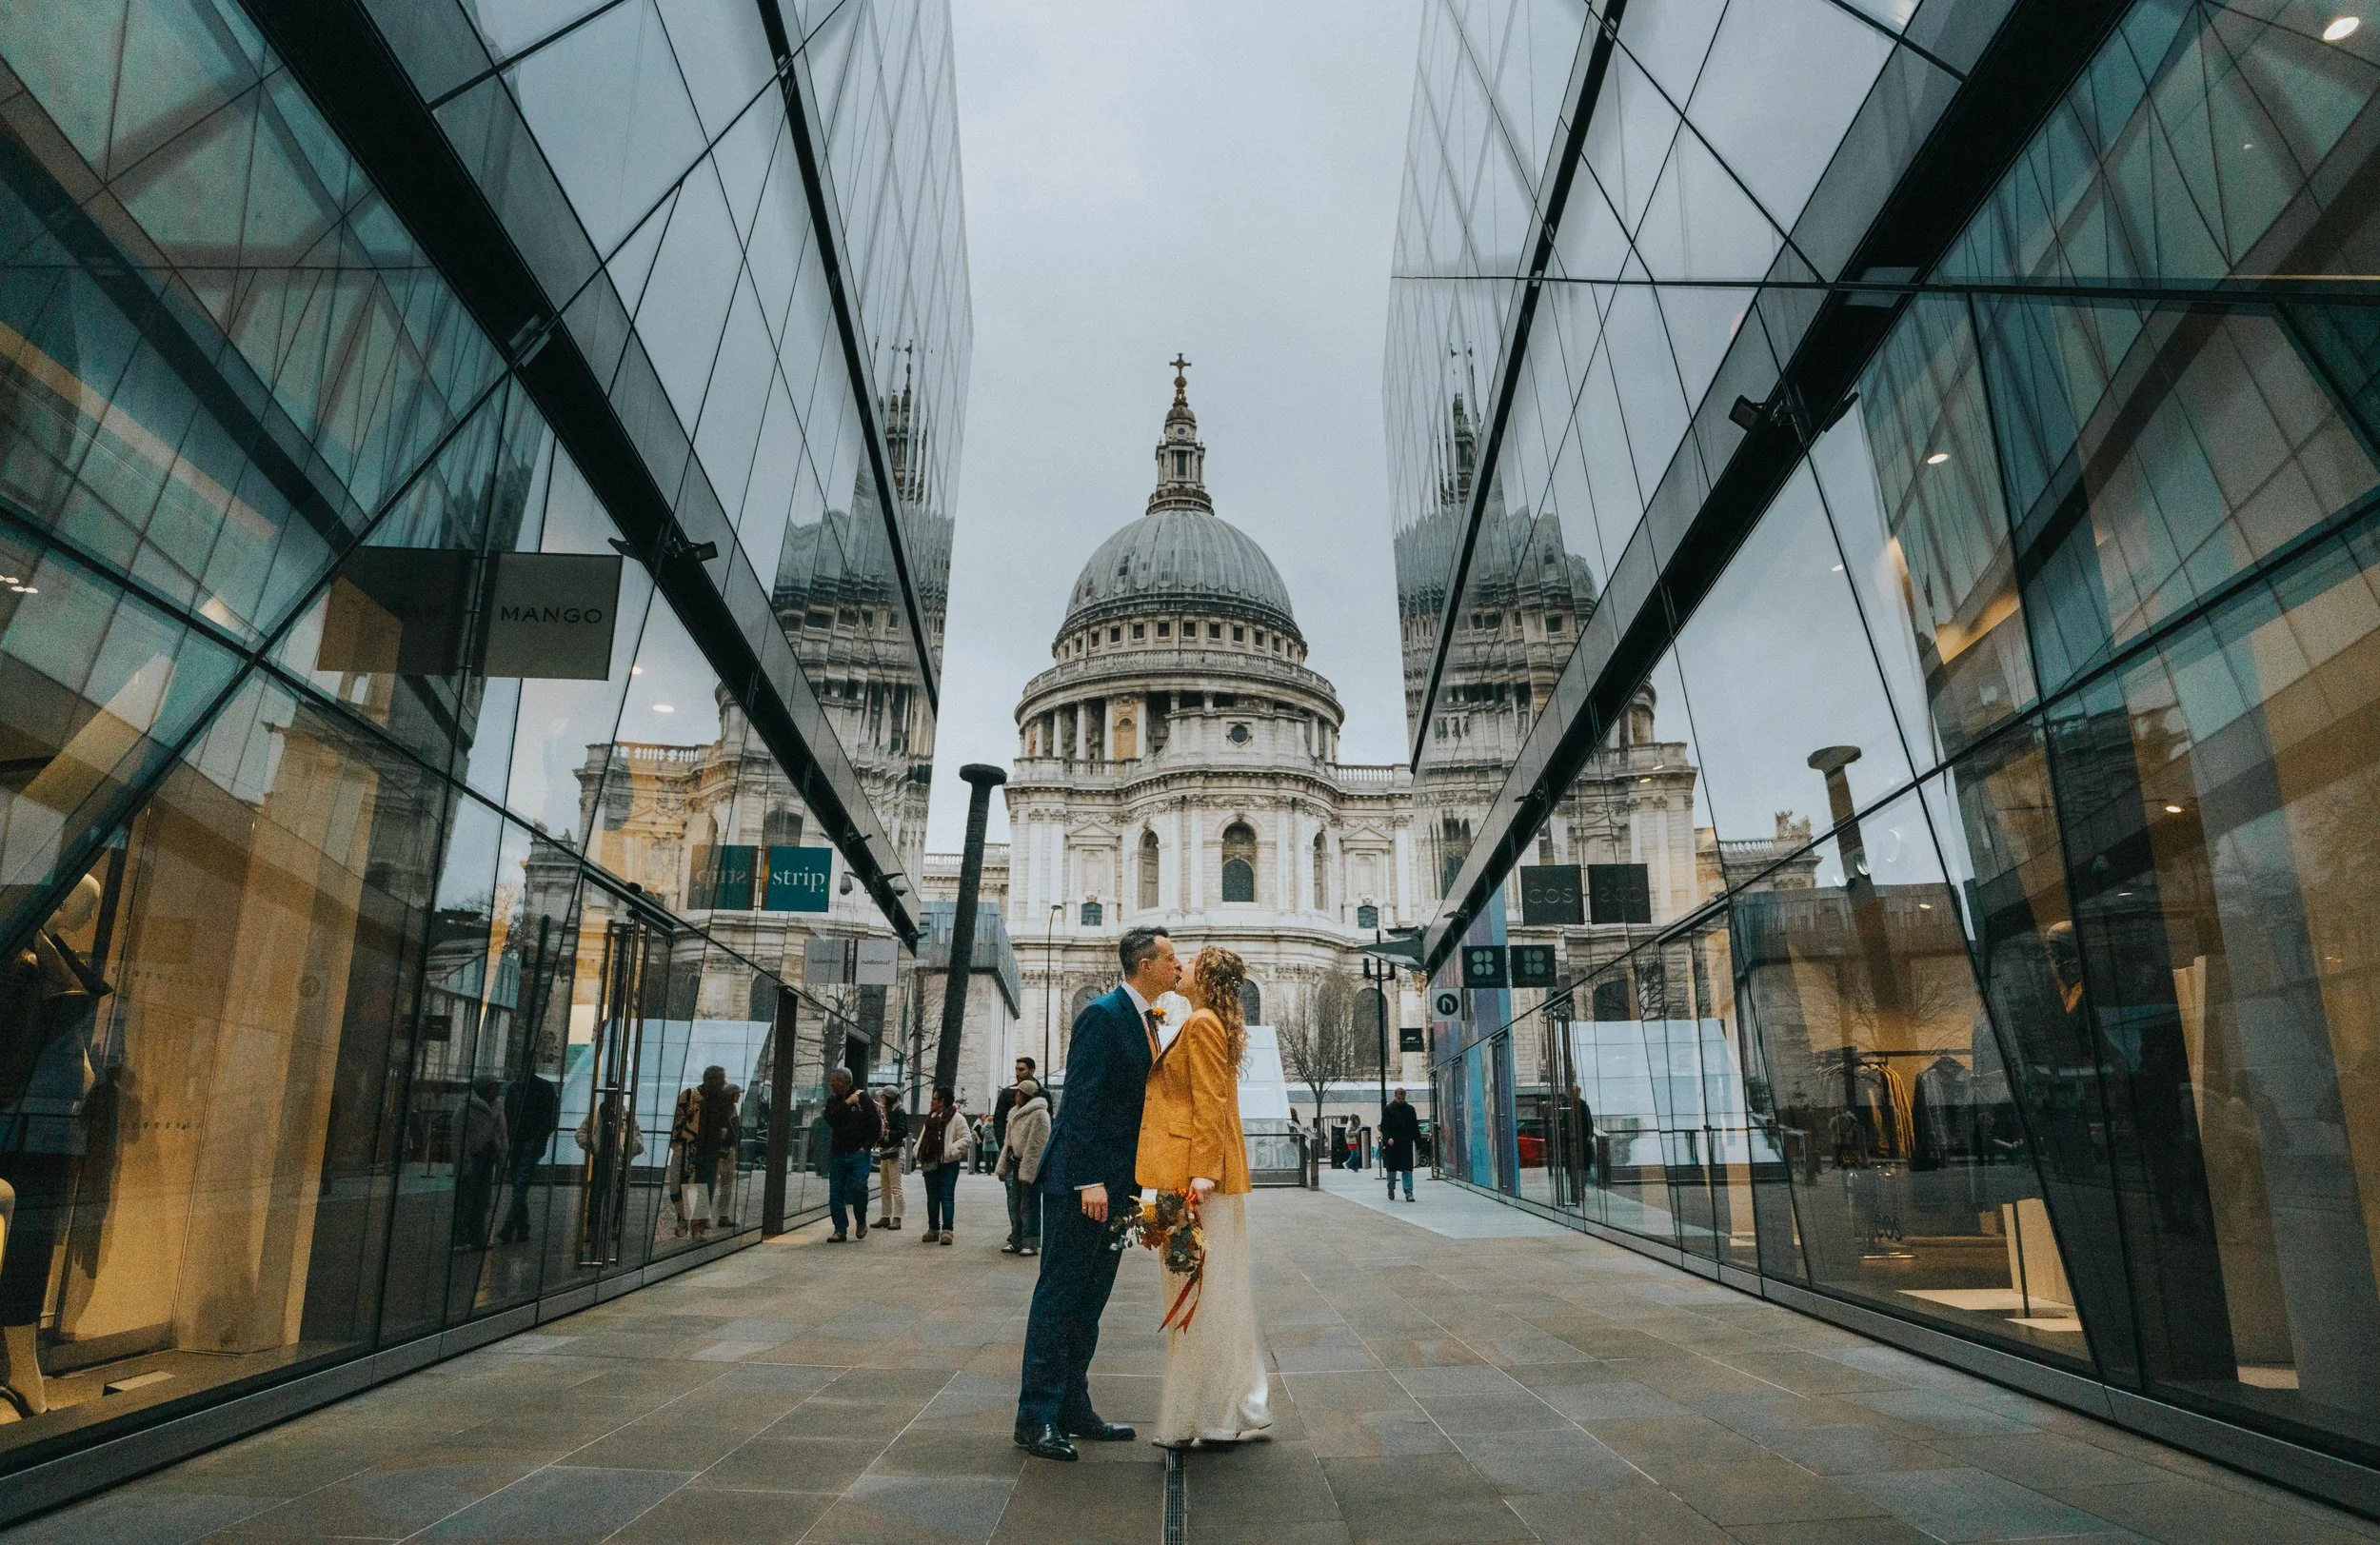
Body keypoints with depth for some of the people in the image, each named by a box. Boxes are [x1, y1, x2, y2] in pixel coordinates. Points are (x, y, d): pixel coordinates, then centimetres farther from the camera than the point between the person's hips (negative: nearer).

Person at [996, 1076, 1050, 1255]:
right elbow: (1009, 1141, 18)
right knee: (1015, 1205, 13)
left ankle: (1031, 1244, 3)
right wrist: (1003, 1166, 15)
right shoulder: (1016, 1112, 13)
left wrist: (1029, 1170, -22)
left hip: (1031, 1166, -9)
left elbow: (1037, 1146, -20)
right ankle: (1016, 1242, 21)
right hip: (1017, 1163, 9)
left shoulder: (1039, 1114, -16)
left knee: (1029, 1206, -4)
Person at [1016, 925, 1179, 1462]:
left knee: (1090, 1299, 14)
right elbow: (1082, 1100, -19)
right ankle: (1035, 1417, 7)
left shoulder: (1147, 1022, 14)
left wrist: (1132, 1182, 15)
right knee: (1060, 1295, -2)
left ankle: (1072, 1409, 24)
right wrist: (1089, 1181, -23)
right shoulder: (1102, 1015, -14)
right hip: (1081, 1180, -9)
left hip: (1117, 1184, 9)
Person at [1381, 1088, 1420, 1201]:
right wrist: (1388, 1138, -18)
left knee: (1407, 1169, -4)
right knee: (1391, 1168, 8)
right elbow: (1384, 1126, -3)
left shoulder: (1410, 1109, 9)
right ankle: (1391, 1188, 28)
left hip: (1406, 1144, 1)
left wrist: (1418, 1142, 7)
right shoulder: (1388, 1109, 1)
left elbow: (1415, 1127, 12)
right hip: (1392, 1144, -1)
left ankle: (1409, 1193, -4)